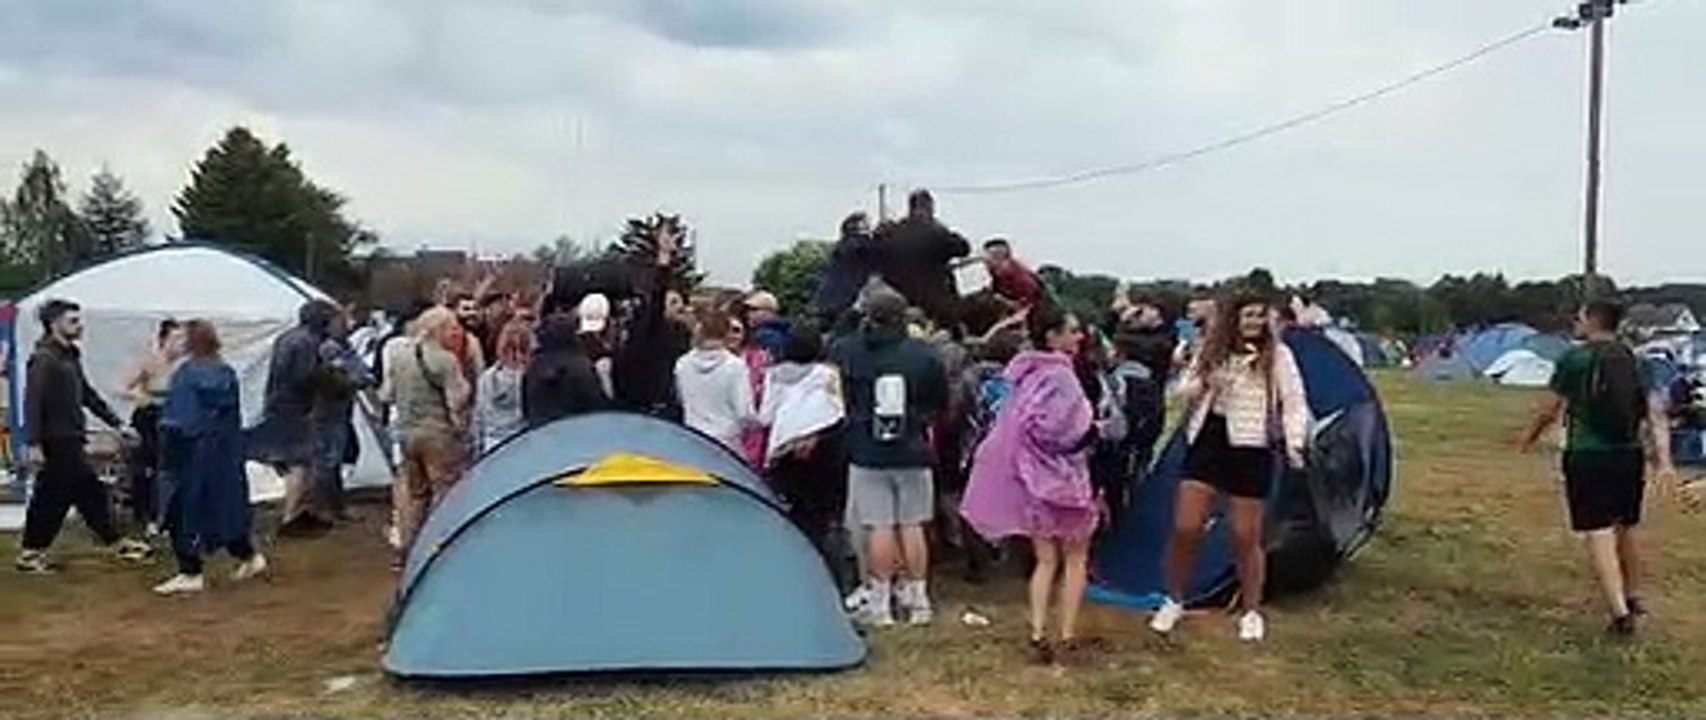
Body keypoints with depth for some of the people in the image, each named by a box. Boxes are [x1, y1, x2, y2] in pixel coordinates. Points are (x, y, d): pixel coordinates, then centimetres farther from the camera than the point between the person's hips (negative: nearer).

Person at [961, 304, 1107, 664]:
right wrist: (1095, 430, -8)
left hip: (1031, 477, 6)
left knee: (1045, 560, 12)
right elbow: (1061, 431, -26)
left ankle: (1038, 634, 4)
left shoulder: (1025, 372, 6)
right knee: (1075, 558, 11)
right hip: (1062, 475, -6)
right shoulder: (1059, 376, -18)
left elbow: (1018, 426, 9)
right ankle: (1068, 635, 10)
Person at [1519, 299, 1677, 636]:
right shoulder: (1636, 361, 8)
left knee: (1599, 534, -5)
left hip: (1587, 457, -5)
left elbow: (1551, 409, -2)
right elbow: (1656, 414, 2)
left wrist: (1531, 435, 15)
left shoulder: (1575, 358, -6)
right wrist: (1663, 460, 0)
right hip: (1629, 456, 5)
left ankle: (1621, 613, -14)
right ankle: (1633, 597, 37)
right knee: (1625, 529, 22)